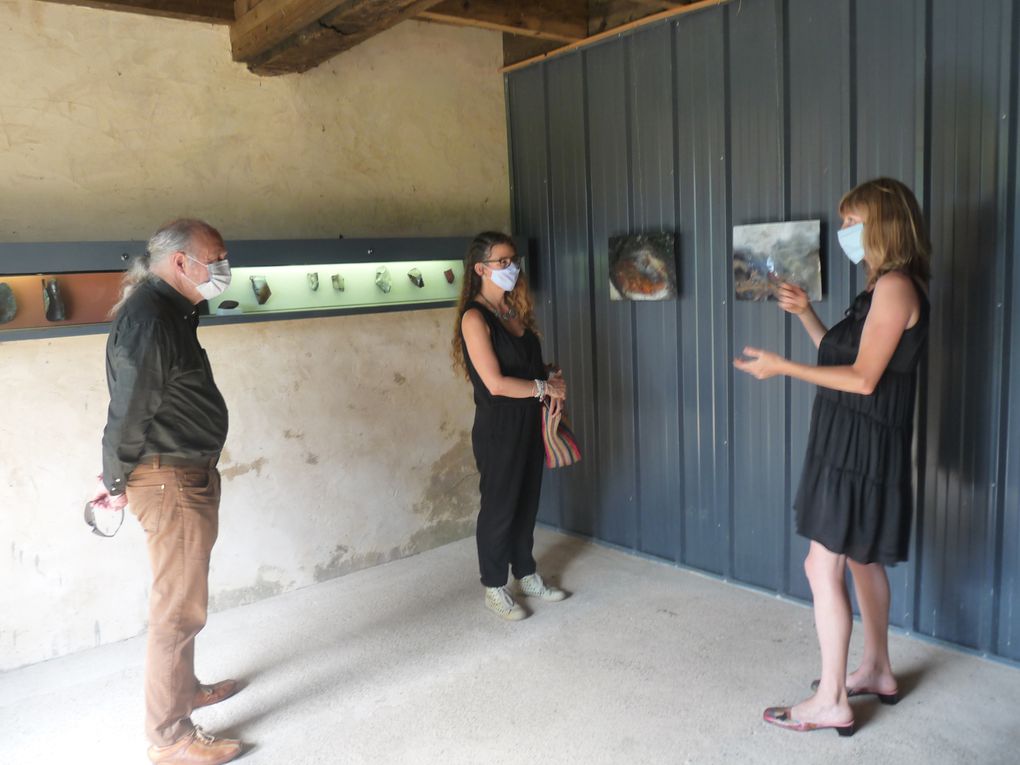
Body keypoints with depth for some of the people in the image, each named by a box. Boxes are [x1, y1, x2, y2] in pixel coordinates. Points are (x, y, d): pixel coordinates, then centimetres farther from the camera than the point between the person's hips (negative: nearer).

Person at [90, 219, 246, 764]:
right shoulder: (149, 319, -21)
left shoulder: (170, 311, 13)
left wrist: (119, 477, 16)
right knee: (178, 609, 0)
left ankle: (184, 687, 42)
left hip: (187, 476, 10)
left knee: (181, 598, 23)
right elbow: (128, 409, -19)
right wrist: (117, 483, -7)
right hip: (170, 481, -10)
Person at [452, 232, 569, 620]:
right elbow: (496, 383, -22)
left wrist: (552, 382, -3)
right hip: (498, 428, -7)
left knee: (527, 502, 18)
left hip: (530, 423, 7)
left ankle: (526, 574, 35)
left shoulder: (515, 309, 7)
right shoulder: (475, 318, -17)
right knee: (499, 508, 6)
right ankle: (494, 588, 23)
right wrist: (544, 387, -11)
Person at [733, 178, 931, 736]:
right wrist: (805, 314, 8)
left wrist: (782, 367, -19)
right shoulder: (883, 287, 15)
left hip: (861, 448, -10)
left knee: (823, 566, -6)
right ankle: (876, 672, 34)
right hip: (852, 443, 10)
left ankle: (832, 702, 5)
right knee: (860, 558, 19)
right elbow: (841, 355, 17)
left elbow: (863, 378, -21)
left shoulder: (895, 286, -16)